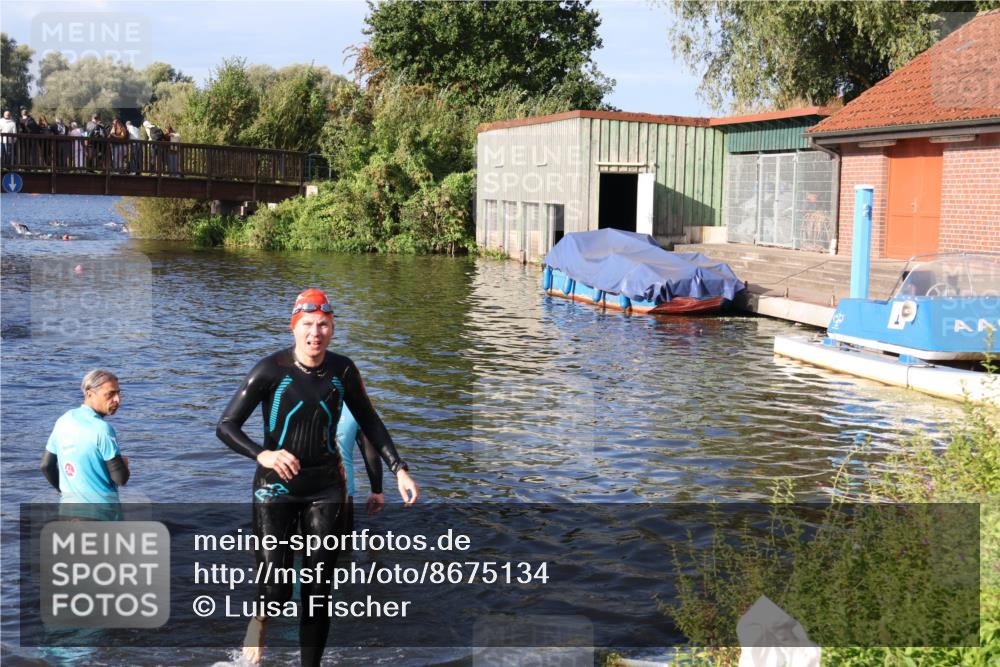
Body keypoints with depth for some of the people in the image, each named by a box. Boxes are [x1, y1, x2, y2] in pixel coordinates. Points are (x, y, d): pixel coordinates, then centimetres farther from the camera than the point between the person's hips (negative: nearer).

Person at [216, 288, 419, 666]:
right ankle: (260, 620, 28)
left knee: (318, 592, 5)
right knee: (276, 592, -9)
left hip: (326, 489, 3)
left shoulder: (342, 371, -2)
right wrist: (262, 455, -32)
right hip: (276, 487, -3)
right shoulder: (271, 370, -13)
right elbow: (226, 427, -14)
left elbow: (369, 423, 10)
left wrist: (398, 469, 2)